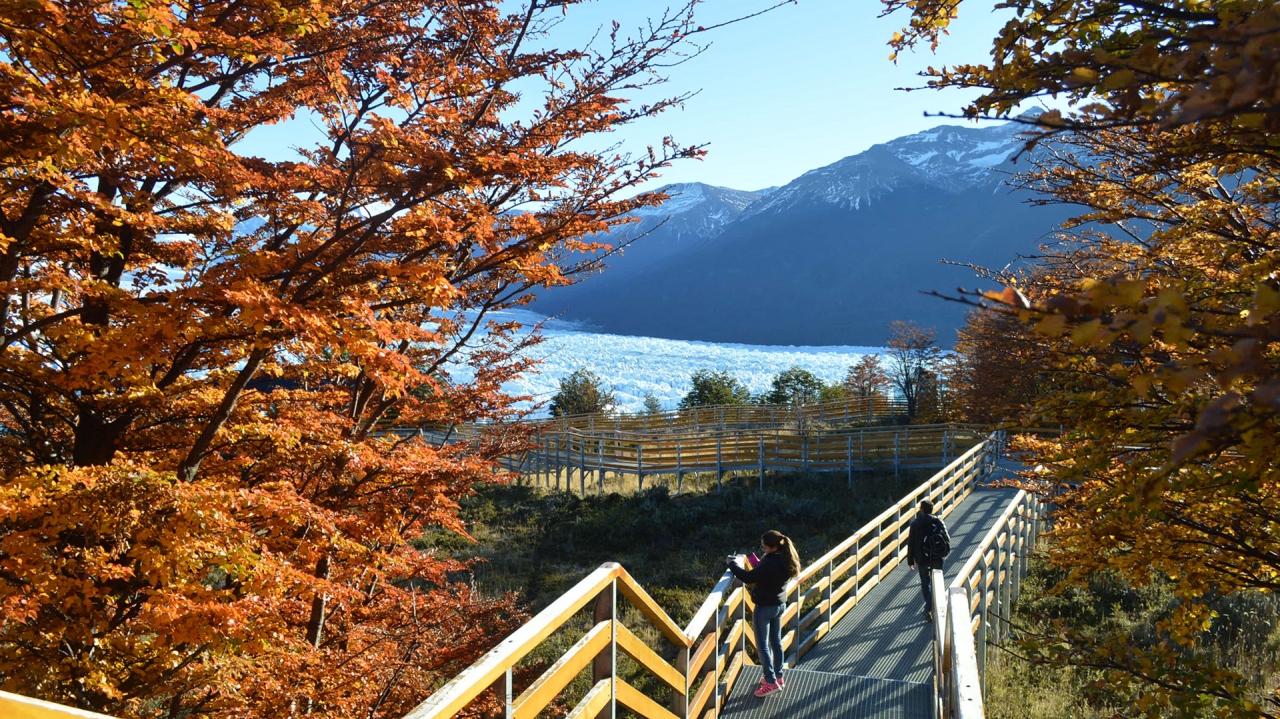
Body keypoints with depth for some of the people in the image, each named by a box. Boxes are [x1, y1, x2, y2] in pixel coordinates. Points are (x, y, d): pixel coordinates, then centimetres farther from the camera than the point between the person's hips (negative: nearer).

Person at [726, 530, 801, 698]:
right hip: (780, 604, 9)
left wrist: (732, 564, -17)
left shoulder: (771, 563, -29)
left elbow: (748, 578, -29)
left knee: (762, 645, 3)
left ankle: (771, 682, 6)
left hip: (765, 607, -9)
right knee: (776, 641, 19)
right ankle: (777, 676, 30)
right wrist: (759, 566, -3)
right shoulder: (785, 560, -2)